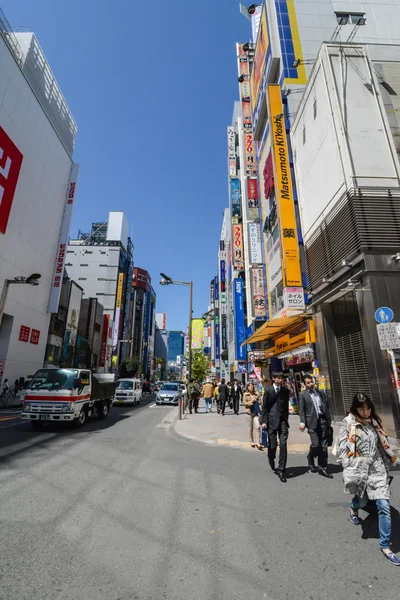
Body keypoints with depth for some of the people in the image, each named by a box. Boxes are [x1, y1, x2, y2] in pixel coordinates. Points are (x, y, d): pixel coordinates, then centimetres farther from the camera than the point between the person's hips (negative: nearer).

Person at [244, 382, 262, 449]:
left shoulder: (256, 393, 5)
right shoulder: (245, 394, -1)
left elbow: (259, 401, 13)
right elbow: (244, 403, -6)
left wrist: (256, 401, -8)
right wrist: (251, 402, -15)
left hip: (256, 412, 1)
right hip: (249, 412, -1)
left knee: (257, 427, -10)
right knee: (251, 428, 10)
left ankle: (258, 442, -6)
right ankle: (251, 441, 25)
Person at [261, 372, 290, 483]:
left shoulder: (285, 390, 8)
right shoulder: (268, 390, -2)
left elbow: (286, 406, 13)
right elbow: (264, 407, -1)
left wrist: (286, 419, 12)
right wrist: (264, 421, -5)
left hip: (283, 420, 2)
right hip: (272, 420, -2)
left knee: (283, 445, -4)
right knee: (272, 444, 5)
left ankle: (281, 470, 6)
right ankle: (271, 459, 38)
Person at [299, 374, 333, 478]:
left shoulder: (320, 393, 12)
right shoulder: (303, 394, 0)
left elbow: (327, 407, 15)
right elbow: (301, 410, -3)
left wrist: (328, 420, 8)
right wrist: (302, 422, -12)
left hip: (323, 421, 4)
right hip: (312, 422, -4)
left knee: (323, 446, 6)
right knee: (315, 444, -7)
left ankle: (322, 468, 18)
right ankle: (311, 458, 23)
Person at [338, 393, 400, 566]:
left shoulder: (375, 421, 3)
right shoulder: (348, 423, -11)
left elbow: (383, 443, 13)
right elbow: (343, 447, -10)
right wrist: (348, 469, -14)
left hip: (377, 467, 3)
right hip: (359, 468, -3)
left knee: (384, 506, -2)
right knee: (362, 501, 12)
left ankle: (385, 546, 13)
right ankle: (353, 507, 49)